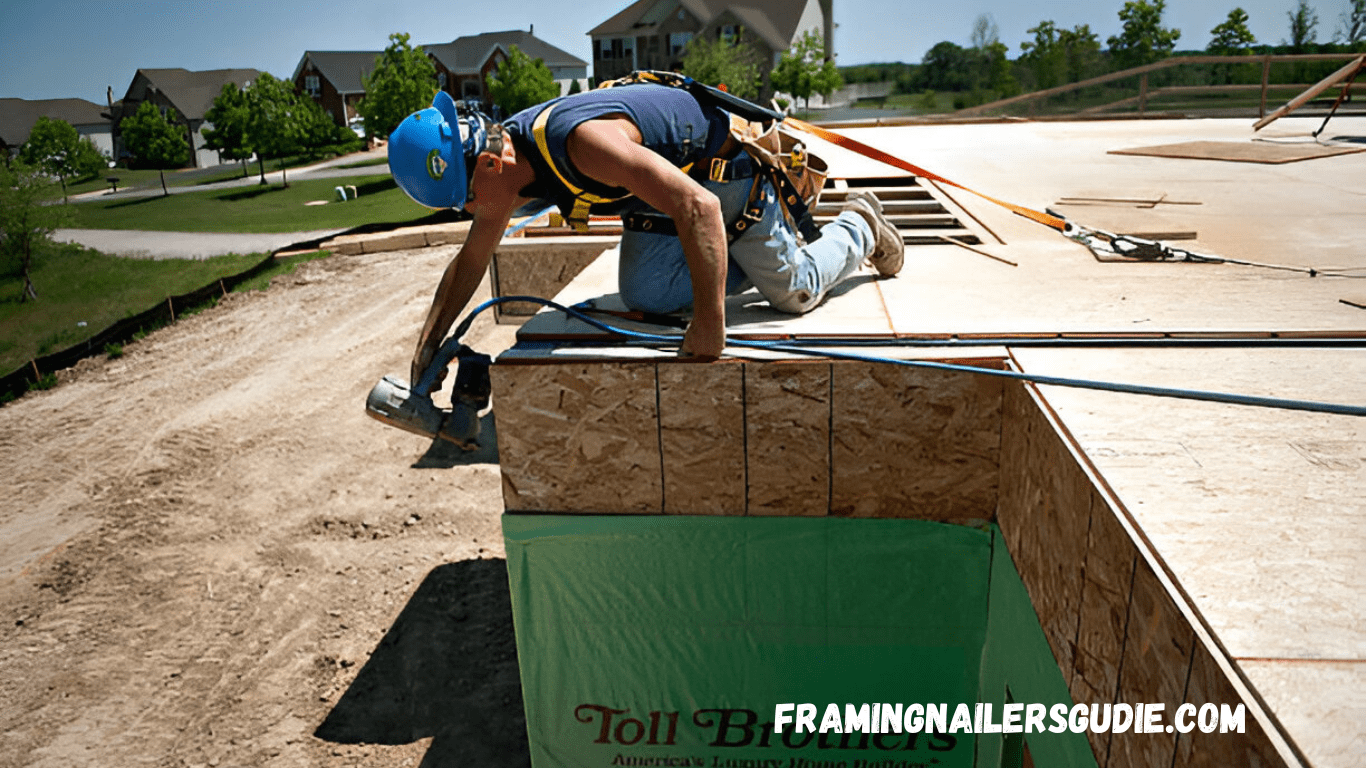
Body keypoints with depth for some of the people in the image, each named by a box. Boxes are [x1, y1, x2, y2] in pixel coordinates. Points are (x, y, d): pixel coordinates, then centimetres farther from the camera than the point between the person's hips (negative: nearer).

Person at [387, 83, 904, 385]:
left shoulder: (581, 140, -41)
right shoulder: (507, 164, -13)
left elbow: (698, 208, -47)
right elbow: (469, 263, 2)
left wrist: (709, 324, -47)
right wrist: (428, 346, -3)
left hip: (724, 167, -7)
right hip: (666, 179, 8)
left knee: (795, 292, 0)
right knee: (646, 295, -2)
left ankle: (859, 223, 30)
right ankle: (756, 258, 19)